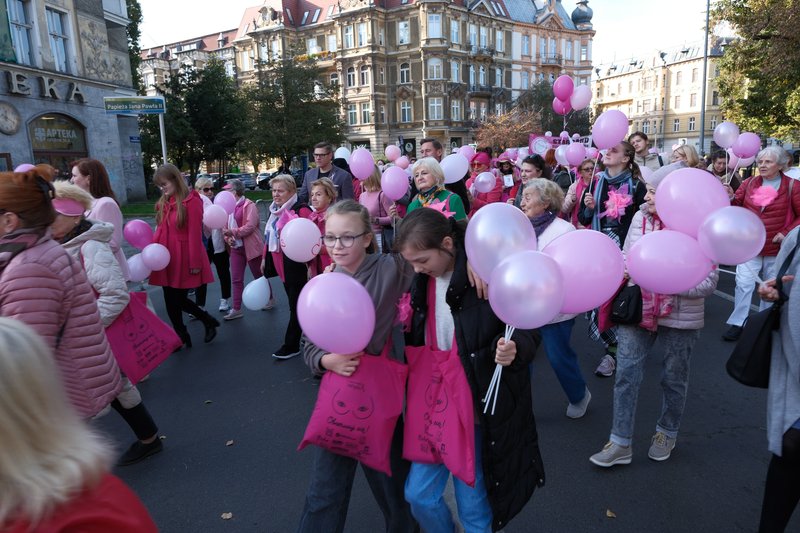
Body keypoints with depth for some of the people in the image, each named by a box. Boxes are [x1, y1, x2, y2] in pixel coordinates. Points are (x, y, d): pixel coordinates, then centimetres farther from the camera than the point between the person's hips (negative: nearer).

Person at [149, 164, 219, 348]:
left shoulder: (191, 201, -12)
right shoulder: (164, 202, 9)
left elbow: (195, 234, -15)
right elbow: (161, 230, 10)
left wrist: (195, 263, -15)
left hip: (184, 259, -7)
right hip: (166, 258, 7)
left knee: (177, 301, 2)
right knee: (172, 301, 10)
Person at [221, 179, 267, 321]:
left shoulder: (249, 205, -13)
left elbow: (250, 227, -22)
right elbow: (226, 226, 11)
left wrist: (232, 232, -24)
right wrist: (227, 238, -8)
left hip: (251, 247, -6)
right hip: (236, 247, 7)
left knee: (259, 276, 10)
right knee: (236, 279, 4)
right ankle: (236, 309, 9)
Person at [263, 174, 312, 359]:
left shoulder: (301, 210, -15)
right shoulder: (275, 210, 13)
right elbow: (269, 237, 20)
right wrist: (265, 259, 21)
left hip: (296, 265, -8)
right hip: (281, 265, 8)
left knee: (296, 305, 1)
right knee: (293, 302, 15)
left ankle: (291, 346, 8)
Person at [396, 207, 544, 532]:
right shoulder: (422, 280, -1)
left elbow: (527, 332, -15)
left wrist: (514, 349, -36)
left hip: (481, 406, -5)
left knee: (473, 506, 9)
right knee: (418, 494, 14)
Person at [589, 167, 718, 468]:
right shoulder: (640, 218, -3)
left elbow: (709, 282, -15)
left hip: (680, 317, -3)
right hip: (638, 310, 3)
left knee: (673, 378, 16)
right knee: (626, 374, 3)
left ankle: (667, 433, 41)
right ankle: (620, 443, 16)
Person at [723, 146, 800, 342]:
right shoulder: (749, 183, 3)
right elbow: (738, 207, 4)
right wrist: (731, 197, -16)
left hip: (776, 248, -1)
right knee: (743, 284, -4)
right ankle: (738, 323, 3)